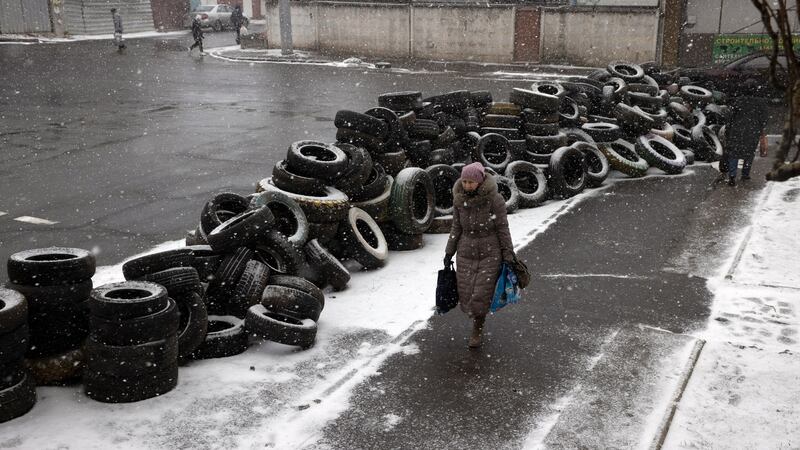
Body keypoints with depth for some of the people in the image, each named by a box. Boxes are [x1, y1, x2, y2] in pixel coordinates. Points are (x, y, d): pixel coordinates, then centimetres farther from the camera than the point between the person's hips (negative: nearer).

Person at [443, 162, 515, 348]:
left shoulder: (494, 199, -14)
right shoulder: (459, 199, -2)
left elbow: (502, 228, -9)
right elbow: (456, 227, 8)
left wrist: (508, 256, -8)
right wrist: (449, 252, 8)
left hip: (490, 254, -4)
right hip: (466, 254, 4)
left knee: (480, 297, -6)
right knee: (466, 297, 2)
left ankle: (477, 328, 23)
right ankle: (478, 320, 33)